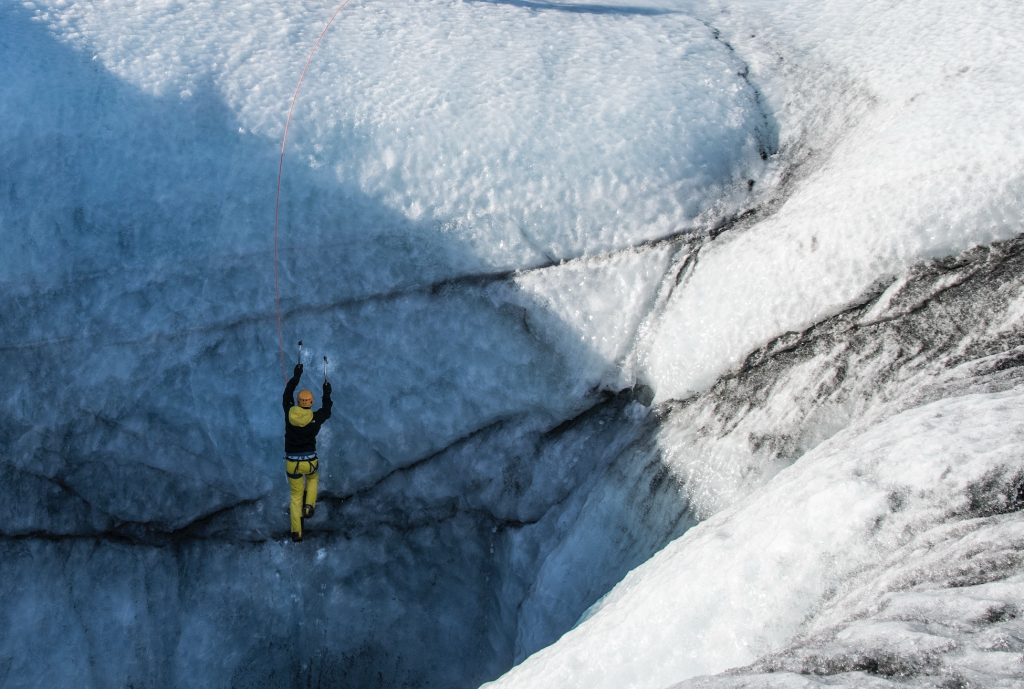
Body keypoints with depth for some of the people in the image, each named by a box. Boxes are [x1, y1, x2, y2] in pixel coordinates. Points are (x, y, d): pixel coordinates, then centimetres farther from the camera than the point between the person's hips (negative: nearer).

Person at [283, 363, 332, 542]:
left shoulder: (289, 413, -8)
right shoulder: (315, 418, -12)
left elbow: (287, 394, 12)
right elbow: (327, 412, 13)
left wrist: (296, 376, 21)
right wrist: (327, 394, 25)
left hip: (292, 463, 1)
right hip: (309, 462, -1)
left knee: (296, 496, 17)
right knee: (312, 478, 37)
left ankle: (296, 532, 15)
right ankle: (309, 506, 19)